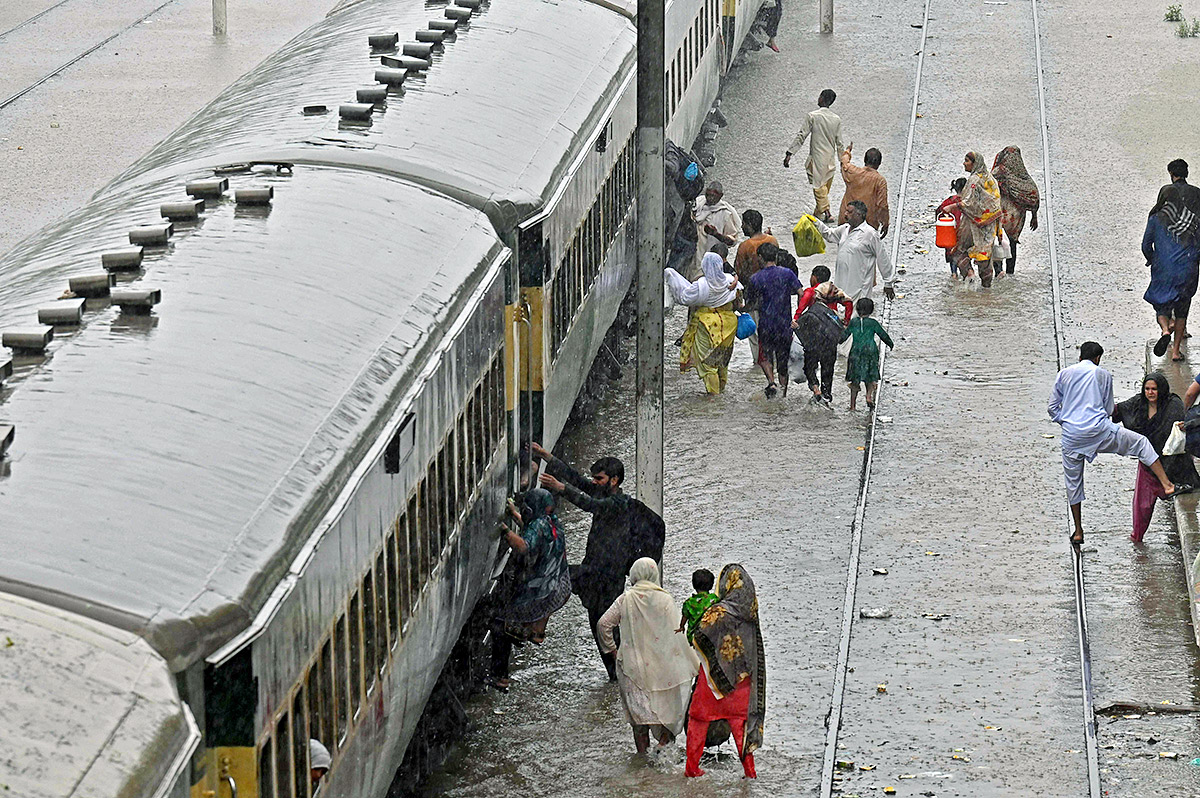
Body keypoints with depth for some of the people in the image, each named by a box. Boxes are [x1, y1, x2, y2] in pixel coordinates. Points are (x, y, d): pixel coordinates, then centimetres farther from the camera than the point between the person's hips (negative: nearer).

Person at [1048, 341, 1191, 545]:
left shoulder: (1064, 374, 12)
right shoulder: (1103, 375, 9)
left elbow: (1052, 407, 11)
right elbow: (1108, 410, 13)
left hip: (1071, 436, 2)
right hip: (1099, 430, -2)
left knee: (1073, 482, 13)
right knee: (1141, 443, 14)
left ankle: (1078, 532, 18)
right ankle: (1167, 486, 5)